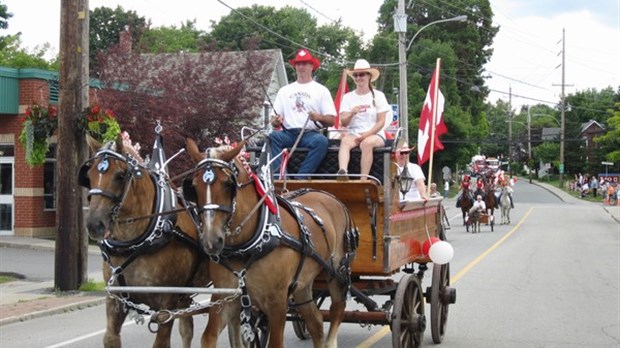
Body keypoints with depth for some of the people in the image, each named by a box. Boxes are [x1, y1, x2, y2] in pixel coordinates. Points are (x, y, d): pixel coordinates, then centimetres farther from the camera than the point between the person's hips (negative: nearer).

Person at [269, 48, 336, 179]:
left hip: (311, 133, -2)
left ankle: (301, 178, -36)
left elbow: (331, 121, 5)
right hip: (288, 133, 2)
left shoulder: (321, 90, 13)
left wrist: (319, 118, -16)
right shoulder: (284, 90, 21)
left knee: (321, 140, -35)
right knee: (272, 136, -30)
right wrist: (276, 121, -7)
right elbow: (274, 121, 18)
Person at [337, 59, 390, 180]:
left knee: (367, 143, -36)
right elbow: (343, 122, 2)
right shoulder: (348, 97, 11)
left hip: (374, 135, -2)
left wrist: (367, 134, -14)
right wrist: (352, 113, -19)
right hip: (353, 133, 2)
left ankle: (363, 180, -42)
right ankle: (342, 172, -56)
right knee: (345, 141, -33)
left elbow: (381, 122, 0)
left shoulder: (378, 96, 6)